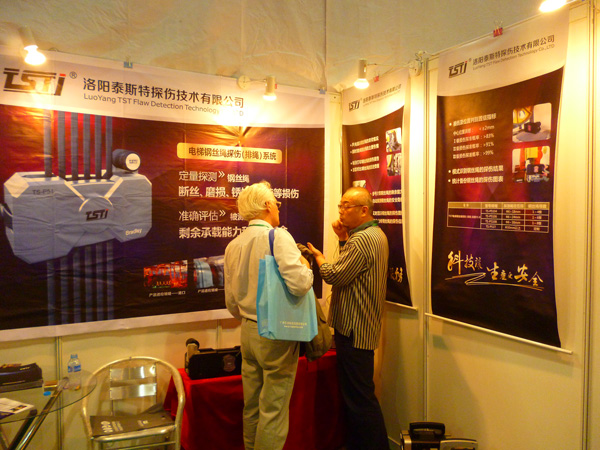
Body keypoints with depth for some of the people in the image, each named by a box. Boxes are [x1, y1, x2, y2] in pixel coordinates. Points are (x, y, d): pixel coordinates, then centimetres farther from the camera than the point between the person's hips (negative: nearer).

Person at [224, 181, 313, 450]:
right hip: (276, 334, -7)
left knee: (252, 407, 18)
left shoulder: (233, 246, 7)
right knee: (273, 410, 5)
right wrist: (306, 266, -6)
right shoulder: (278, 237, -15)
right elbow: (298, 284, -26)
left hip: (248, 332, 7)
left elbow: (231, 302, 13)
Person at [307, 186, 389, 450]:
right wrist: (343, 239, 6)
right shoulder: (376, 235, 14)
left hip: (355, 330, -11)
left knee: (359, 397, -1)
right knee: (355, 392, 20)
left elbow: (335, 275, -20)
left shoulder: (362, 239, -21)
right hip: (360, 326, 11)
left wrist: (318, 257, -2)